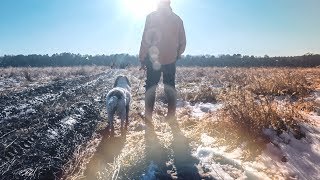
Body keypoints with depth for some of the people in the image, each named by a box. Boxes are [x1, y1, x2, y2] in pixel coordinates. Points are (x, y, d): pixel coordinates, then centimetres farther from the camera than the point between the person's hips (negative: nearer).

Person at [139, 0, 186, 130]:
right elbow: (183, 42, 7)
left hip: (154, 60, -3)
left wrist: (142, 58, -3)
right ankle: (171, 116, 22)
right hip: (171, 60, 3)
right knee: (170, 88, 14)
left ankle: (148, 118, 10)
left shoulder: (151, 17, -7)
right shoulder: (177, 19, 5)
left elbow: (146, 40, -11)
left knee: (151, 89, 6)